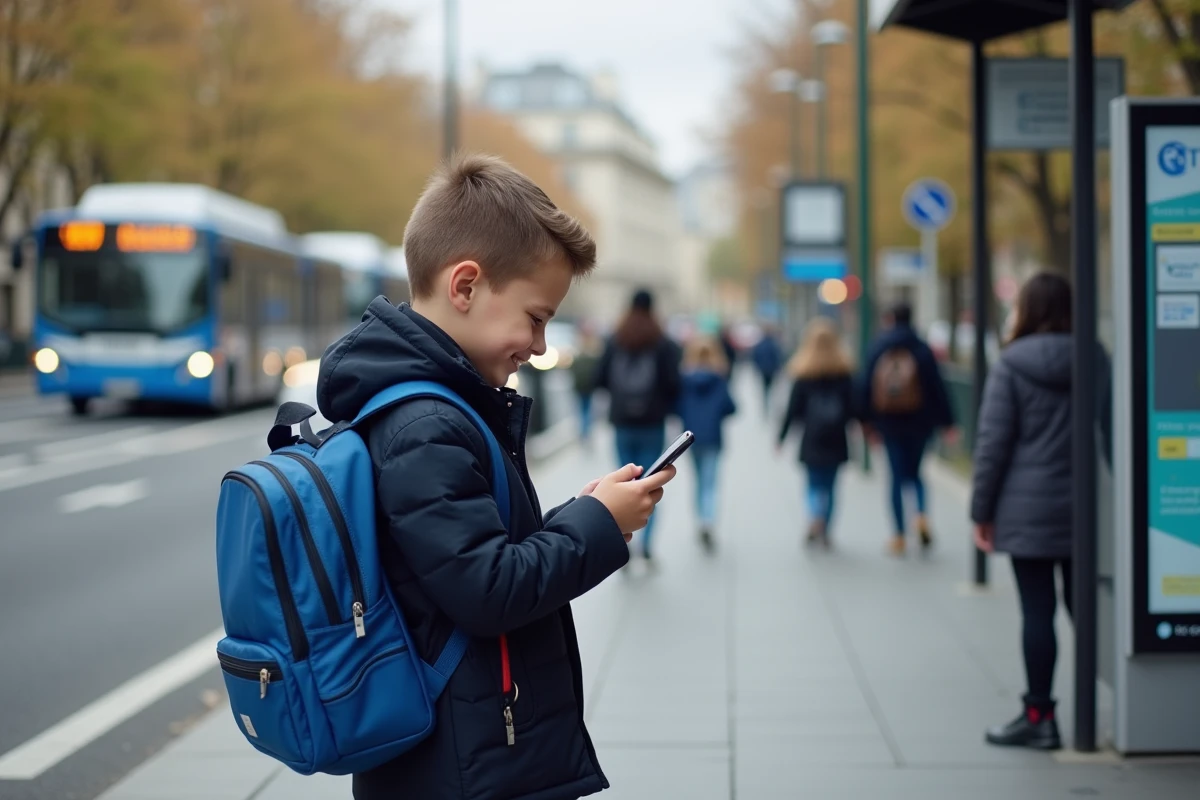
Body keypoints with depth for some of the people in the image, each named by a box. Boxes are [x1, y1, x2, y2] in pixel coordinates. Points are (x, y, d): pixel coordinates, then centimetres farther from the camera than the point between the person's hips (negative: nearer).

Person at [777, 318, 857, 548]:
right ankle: (824, 532, 13)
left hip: (812, 440, -1)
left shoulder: (803, 373, -3)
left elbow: (794, 408, -4)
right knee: (830, 485, 11)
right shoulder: (844, 371, 0)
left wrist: (782, 437, 2)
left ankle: (815, 519, -22)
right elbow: (852, 406, -2)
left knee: (815, 485, 4)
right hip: (836, 439, 1)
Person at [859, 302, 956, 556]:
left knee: (897, 476, 7)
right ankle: (922, 514, -11)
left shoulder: (878, 350, -1)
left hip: (889, 422, 0)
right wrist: (946, 421, 0)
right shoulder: (921, 349, -5)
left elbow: (865, 387, 0)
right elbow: (937, 386, -5)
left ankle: (900, 535, 3)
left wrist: (867, 421, 9)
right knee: (914, 471, 16)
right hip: (919, 421, 0)